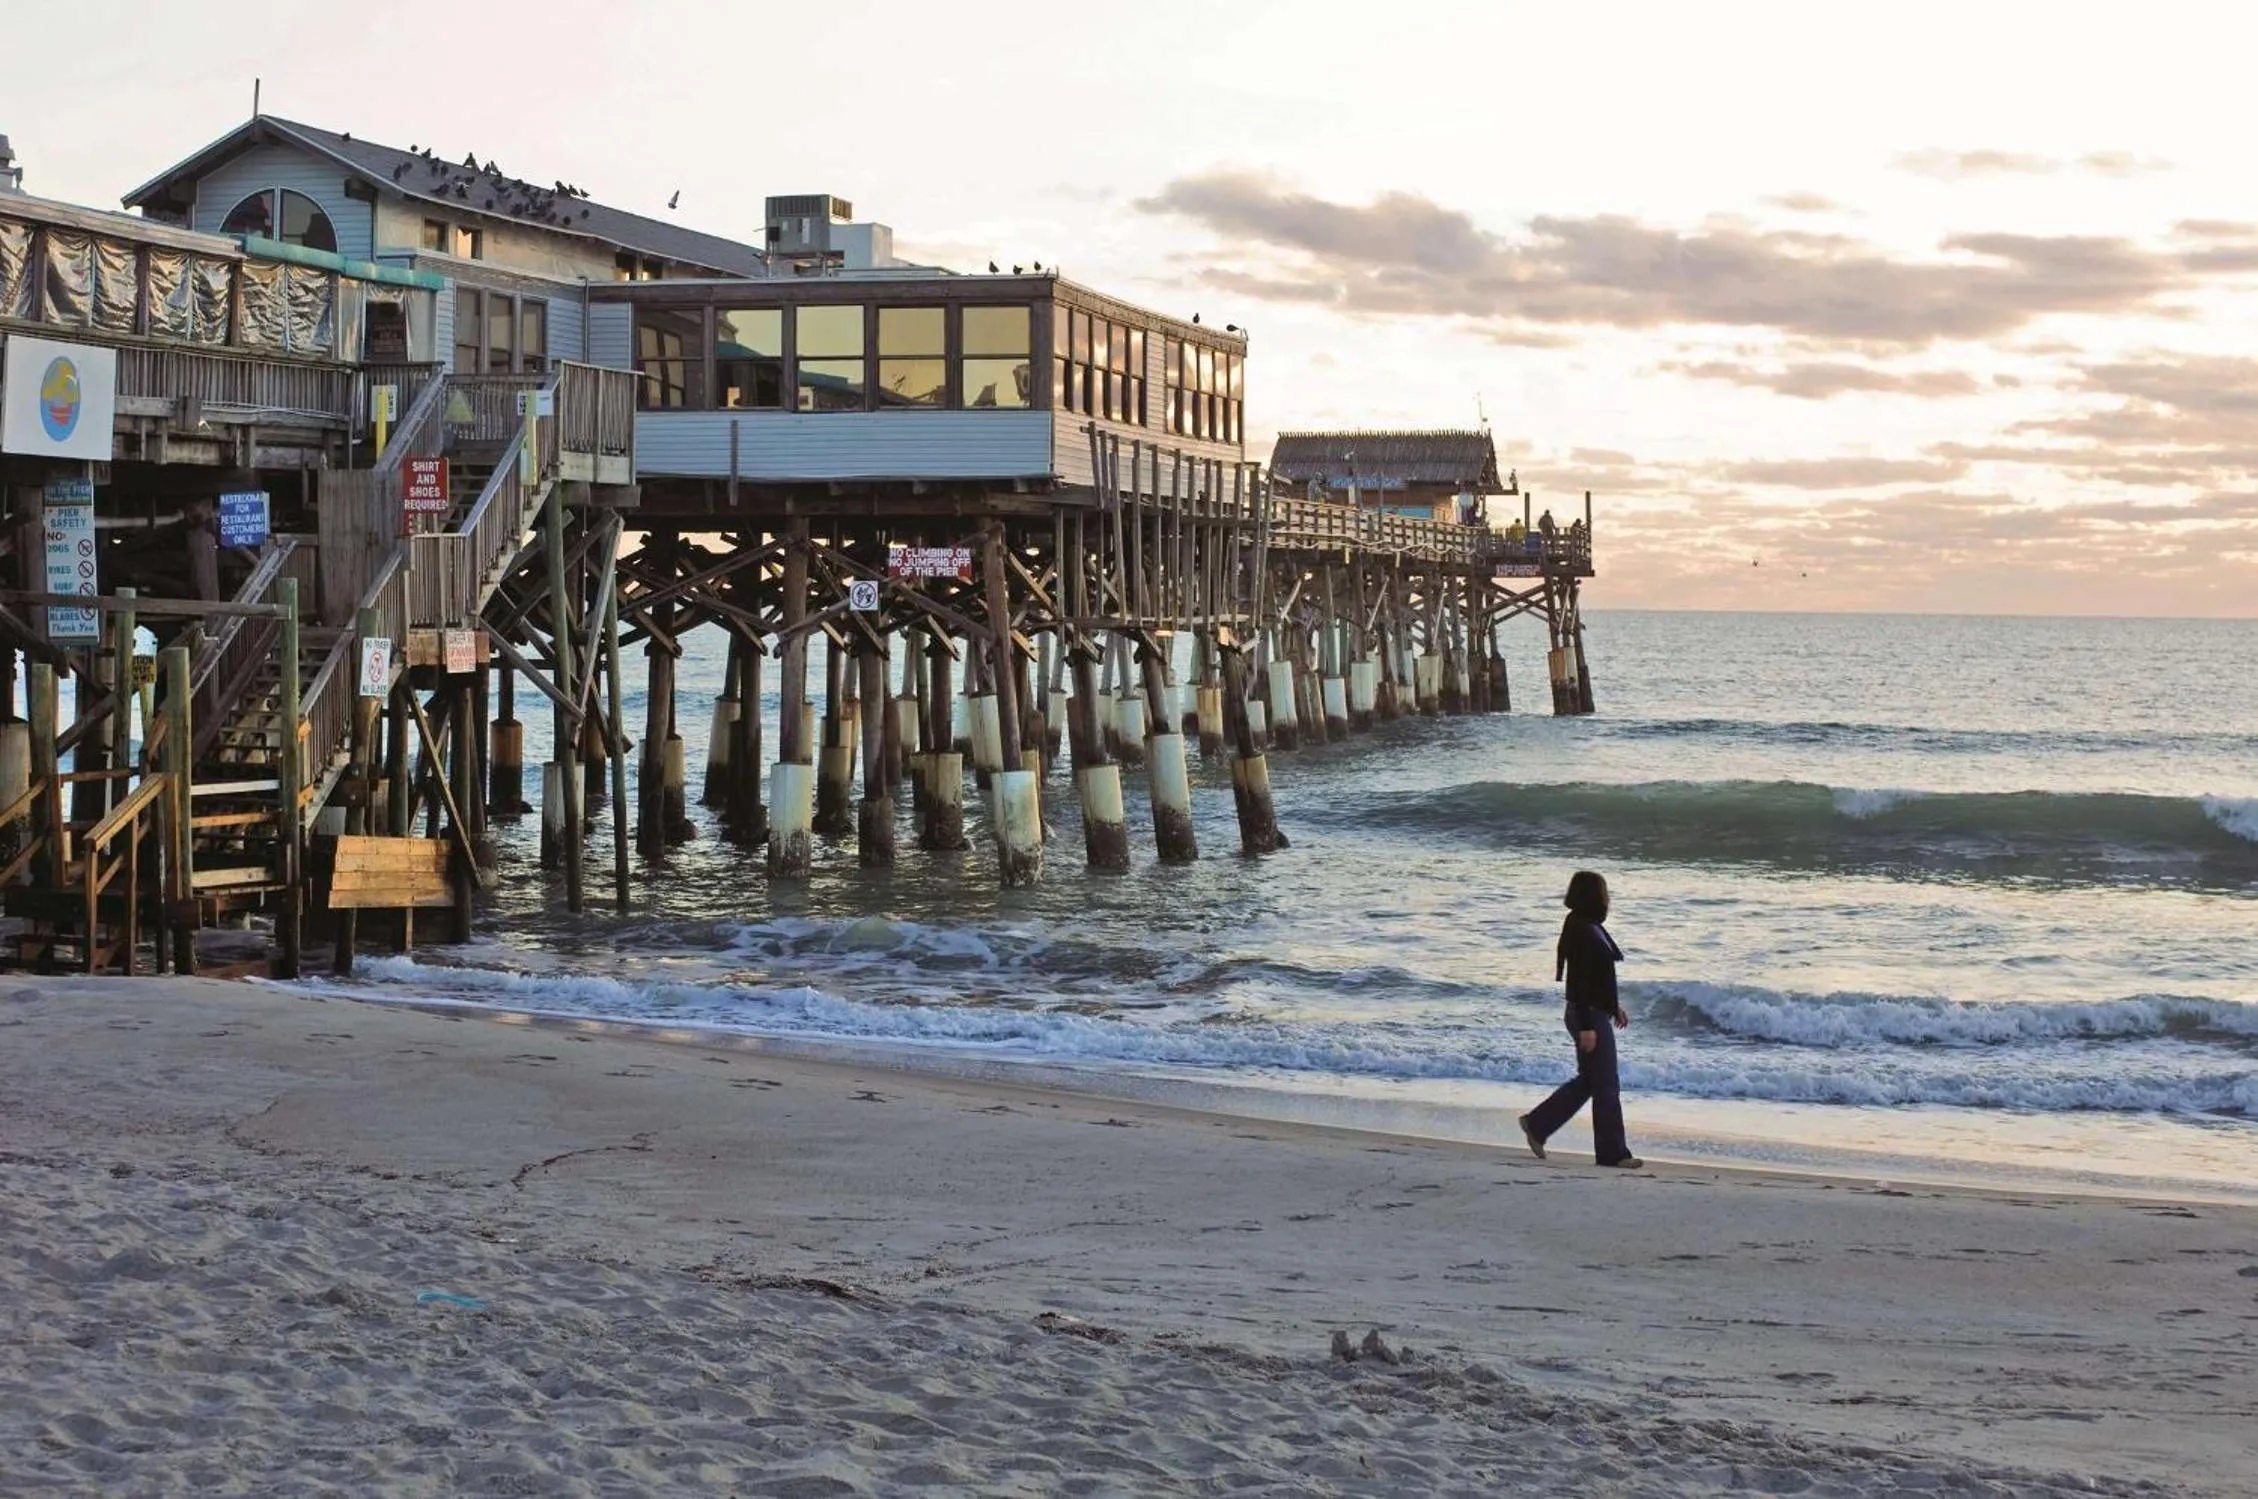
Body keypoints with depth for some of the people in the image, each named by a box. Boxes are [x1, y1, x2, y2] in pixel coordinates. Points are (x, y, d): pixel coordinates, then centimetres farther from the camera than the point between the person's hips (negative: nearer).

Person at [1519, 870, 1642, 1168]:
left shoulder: (1592, 928, 12)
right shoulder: (1581, 931, -19)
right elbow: (1578, 981, -22)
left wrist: (1615, 1006, 25)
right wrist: (1586, 1026, -23)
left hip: (1595, 1013, 10)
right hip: (1588, 1016, -10)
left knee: (1587, 1080, 16)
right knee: (1606, 1085, -3)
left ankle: (1537, 1125, 22)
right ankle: (1613, 1152, 5)